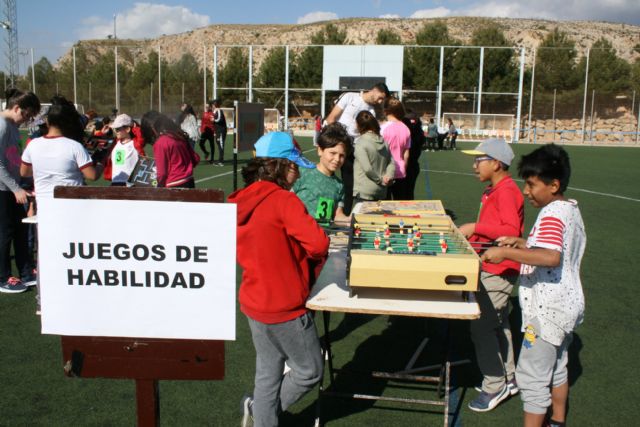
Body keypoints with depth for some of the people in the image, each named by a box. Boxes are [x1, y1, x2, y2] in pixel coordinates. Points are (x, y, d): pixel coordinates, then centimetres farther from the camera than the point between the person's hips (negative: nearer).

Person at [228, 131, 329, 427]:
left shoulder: (241, 202, 3)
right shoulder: (283, 200, -20)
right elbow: (318, 243, -29)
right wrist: (311, 259, -6)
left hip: (254, 302, 8)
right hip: (284, 307, -8)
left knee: (268, 372, 21)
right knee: (310, 370, 14)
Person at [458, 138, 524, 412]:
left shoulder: (506, 191, -19)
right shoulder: (493, 190, 12)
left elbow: (512, 230, -29)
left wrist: (475, 227, -27)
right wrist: (472, 238, 13)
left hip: (498, 271, -10)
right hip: (491, 268, 10)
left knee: (482, 326, -5)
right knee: (498, 324, 18)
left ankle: (495, 386, 9)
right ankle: (508, 379, 32)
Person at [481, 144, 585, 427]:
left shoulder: (552, 214, -23)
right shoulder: (571, 209, 8)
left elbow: (551, 257, -39)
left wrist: (506, 252, -35)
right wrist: (523, 243, 8)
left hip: (547, 311, -10)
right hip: (567, 306, 11)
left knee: (532, 377, 0)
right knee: (557, 368, 24)